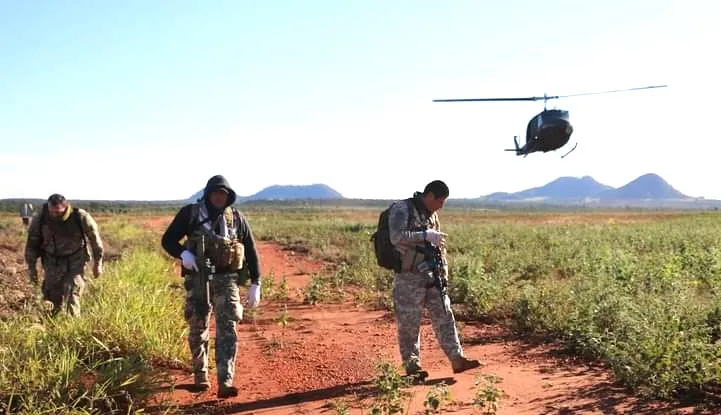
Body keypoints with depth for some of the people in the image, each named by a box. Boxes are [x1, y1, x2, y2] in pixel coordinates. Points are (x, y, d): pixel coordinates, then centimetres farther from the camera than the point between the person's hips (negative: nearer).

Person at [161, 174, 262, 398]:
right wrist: (183, 253, -23)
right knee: (198, 331, 10)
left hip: (226, 281, 0)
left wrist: (255, 284, 3)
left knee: (227, 330, -11)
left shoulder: (236, 219, 3)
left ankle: (225, 383, -14)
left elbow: (251, 252, 8)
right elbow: (168, 240, -1)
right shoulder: (190, 214, -2)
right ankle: (200, 376, 29)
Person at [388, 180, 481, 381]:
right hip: (409, 278, -7)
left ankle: (457, 359, 9)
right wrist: (426, 236, -22)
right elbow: (396, 237, -25)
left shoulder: (432, 215, 13)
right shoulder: (401, 209, -11)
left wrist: (444, 271, 12)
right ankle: (412, 367, 12)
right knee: (409, 325, 1)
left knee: (444, 317, 5)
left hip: (432, 275, 7)